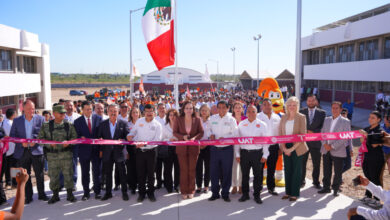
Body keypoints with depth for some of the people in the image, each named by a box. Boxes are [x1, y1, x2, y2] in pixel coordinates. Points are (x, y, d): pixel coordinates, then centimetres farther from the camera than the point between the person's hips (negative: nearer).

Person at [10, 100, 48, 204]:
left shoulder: (40, 119, 1)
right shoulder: (17, 120, 5)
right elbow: (12, 135, 4)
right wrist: (21, 143, -12)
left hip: (36, 150, -1)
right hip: (22, 152, 1)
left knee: (39, 174, 6)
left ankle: (41, 194, 21)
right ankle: (28, 196, 21)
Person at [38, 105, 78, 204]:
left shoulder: (69, 125, 7)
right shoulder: (46, 126, 5)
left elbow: (75, 137, 5)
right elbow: (40, 138, 2)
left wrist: (68, 142, -14)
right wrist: (50, 143, -14)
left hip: (66, 153, 0)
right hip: (52, 154, 0)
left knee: (68, 174, 2)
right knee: (53, 175, 6)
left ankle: (70, 194, 16)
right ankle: (55, 195, 22)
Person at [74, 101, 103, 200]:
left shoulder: (98, 118, 3)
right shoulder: (77, 121, 2)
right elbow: (76, 136, 2)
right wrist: (80, 138, -20)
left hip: (96, 149, 0)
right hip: (84, 150, 0)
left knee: (96, 172, 6)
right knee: (85, 173, 9)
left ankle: (97, 192, 18)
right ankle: (86, 193, 21)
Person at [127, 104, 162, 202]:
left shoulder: (157, 125, -5)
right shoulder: (139, 121, 4)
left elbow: (157, 140, -13)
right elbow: (133, 131, 15)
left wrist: (145, 144, -24)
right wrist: (130, 135, -8)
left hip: (151, 151, -2)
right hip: (139, 151, 2)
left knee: (150, 173, 8)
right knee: (140, 173, 8)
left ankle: (151, 192, 23)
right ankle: (141, 192, 22)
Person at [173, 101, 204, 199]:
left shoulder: (197, 120, -2)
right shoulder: (178, 119, -2)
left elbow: (201, 132, 0)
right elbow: (175, 132, 0)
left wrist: (194, 138, -19)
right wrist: (183, 137, -18)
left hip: (194, 148, 0)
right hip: (182, 148, 0)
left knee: (192, 169, 7)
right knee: (183, 170, 4)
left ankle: (191, 191, 20)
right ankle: (184, 191, 15)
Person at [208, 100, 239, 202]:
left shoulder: (231, 119, -1)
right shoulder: (212, 118, 7)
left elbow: (236, 134, -3)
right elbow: (209, 130, 16)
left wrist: (224, 138, -16)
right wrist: (211, 135, -6)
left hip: (227, 149, -2)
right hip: (214, 148, 2)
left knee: (226, 172, 5)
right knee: (214, 171, 6)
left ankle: (225, 194, 20)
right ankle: (215, 193, 21)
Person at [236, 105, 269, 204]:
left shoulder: (262, 125, 3)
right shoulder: (241, 124, 8)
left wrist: (265, 155, -2)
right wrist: (237, 154, 6)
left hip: (257, 152, -1)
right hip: (244, 152, 2)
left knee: (258, 175, 4)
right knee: (244, 174, 9)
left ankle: (257, 195, 18)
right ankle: (245, 194, 22)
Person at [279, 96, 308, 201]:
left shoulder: (301, 117, -5)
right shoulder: (283, 117, 7)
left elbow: (303, 135, -9)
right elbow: (280, 133, 8)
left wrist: (292, 148, -14)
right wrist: (284, 147, -4)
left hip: (297, 148, -4)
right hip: (285, 148, 4)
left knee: (296, 170, 4)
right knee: (287, 170, 9)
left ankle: (295, 193, 14)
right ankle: (288, 192, 21)